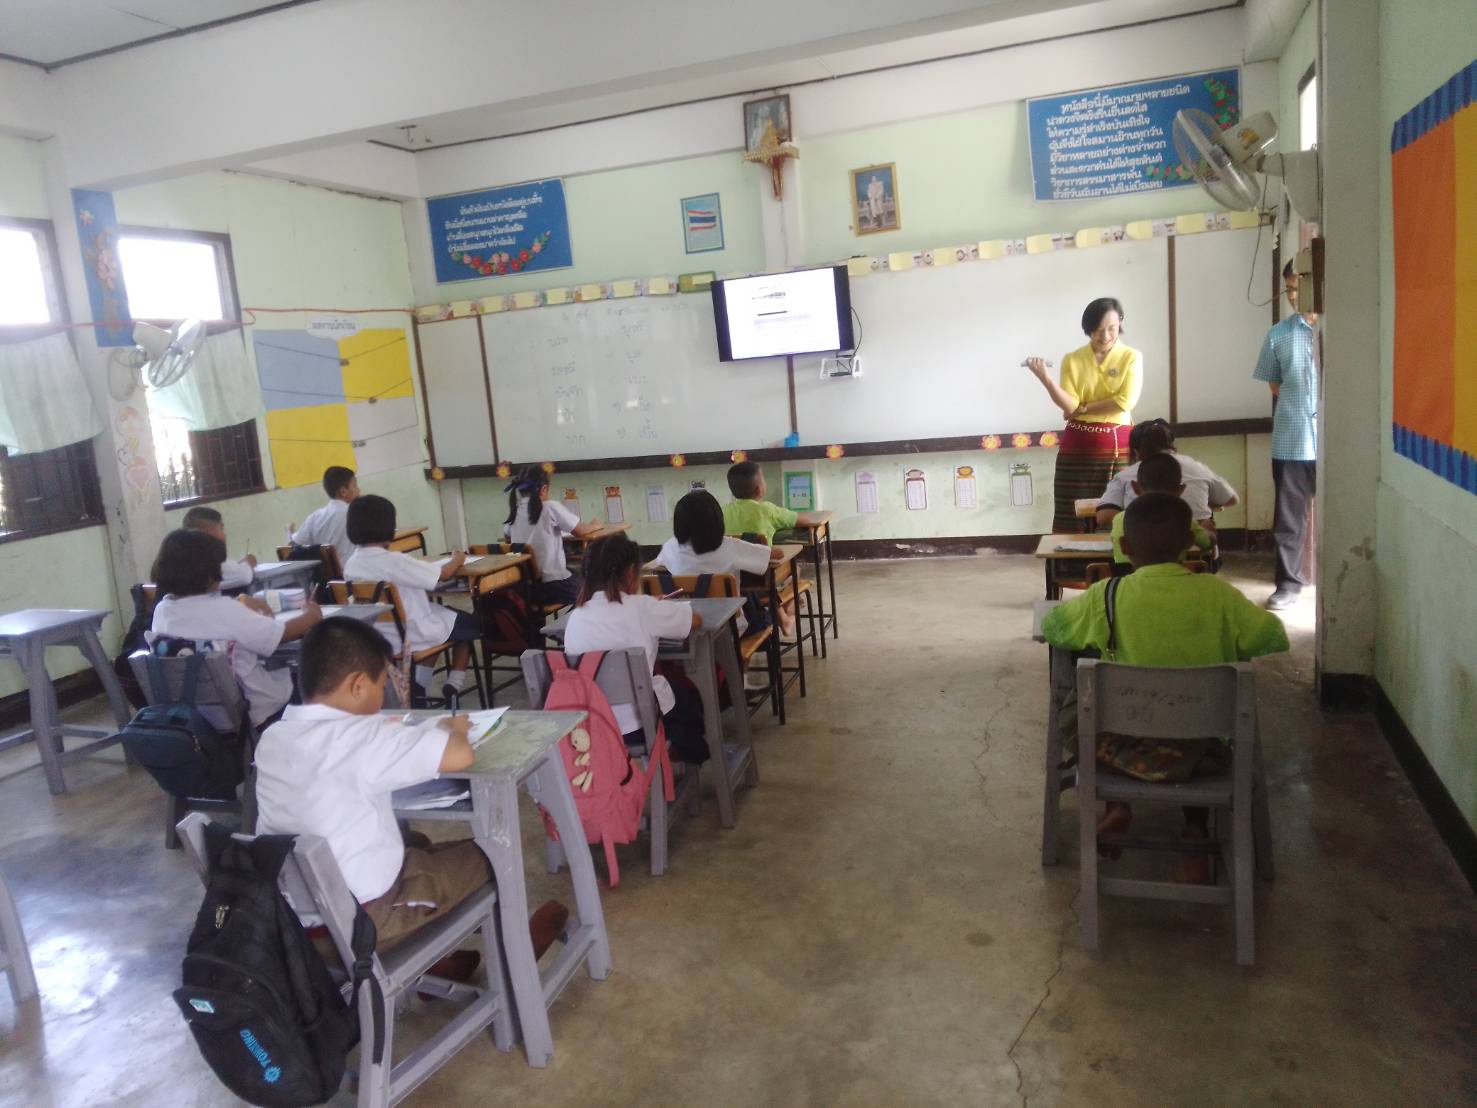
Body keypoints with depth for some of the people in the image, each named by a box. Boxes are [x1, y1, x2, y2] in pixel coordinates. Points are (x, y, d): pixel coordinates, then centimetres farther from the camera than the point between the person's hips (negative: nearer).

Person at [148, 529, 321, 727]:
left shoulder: (161, 611, -7)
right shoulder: (222, 610, -27)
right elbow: (285, 633, -18)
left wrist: (241, 608, 11)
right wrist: (311, 615, 1)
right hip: (256, 711, -7)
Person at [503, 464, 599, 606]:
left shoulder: (514, 512, 2)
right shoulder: (551, 507, -12)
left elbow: (509, 539, 21)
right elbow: (580, 530, -2)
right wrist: (594, 526, 20)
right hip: (553, 586, -5)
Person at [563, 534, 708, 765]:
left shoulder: (575, 618, -3)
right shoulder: (640, 608, -15)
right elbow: (696, 620, -3)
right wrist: (656, 609, 15)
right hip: (643, 722, -4)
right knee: (687, 691, 30)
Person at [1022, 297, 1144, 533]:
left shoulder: (1131, 357, 0)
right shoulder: (1072, 360, 3)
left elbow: (1125, 401, -12)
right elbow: (1068, 406, -8)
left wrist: (1083, 408, -9)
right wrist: (1044, 377, -21)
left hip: (1118, 446, -1)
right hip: (1078, 447, 1)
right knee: (1072, 518, 0)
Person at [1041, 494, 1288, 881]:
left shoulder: (1105, 596, -11)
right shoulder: (1217, 593, -9)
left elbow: (1050, 626, 3)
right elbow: (1275, 637, 2)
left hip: (1128, 748, -1)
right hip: (1203, 750, 1)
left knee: (1070, 714, 27)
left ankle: (1115, 803, 11)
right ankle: (1196, 828, 22)